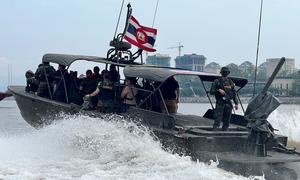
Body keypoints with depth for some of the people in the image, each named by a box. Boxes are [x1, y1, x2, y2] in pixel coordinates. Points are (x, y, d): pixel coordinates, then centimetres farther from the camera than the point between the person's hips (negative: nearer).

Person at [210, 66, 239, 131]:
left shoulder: (230, 82, 13)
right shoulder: (217, 81, 2)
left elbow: (234, 94, 15)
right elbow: (211, 91, -1)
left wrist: (236, 103, 9)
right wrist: (218, 90, -17)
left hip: (228, 104, 4)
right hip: (220, 103, -4)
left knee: (227, 121, 6)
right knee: (217, 120, -10)